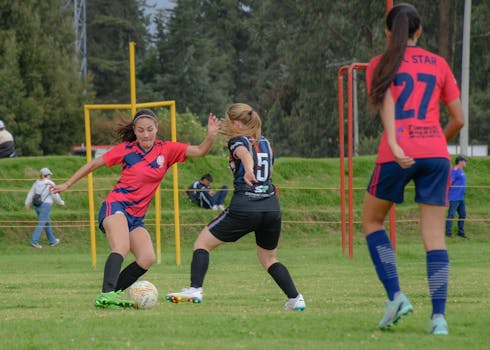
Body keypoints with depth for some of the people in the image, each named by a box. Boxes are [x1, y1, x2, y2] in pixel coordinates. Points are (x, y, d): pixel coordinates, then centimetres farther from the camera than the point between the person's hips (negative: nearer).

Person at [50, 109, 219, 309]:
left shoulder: (167, 150, 4)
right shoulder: (126, 149, -2)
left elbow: (199, 151, -2)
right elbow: (94, 164, 10)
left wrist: (211, 136, -23)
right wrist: (67, 184, 14)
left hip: (136, 216, 5)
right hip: (116, 206, -5)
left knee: (147, 259, -15)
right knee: (122, 248, -31)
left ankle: (112, 295, -7)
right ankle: (106, 294, -45)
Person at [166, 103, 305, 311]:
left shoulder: (237, 141, 3)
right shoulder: (265, 143, 20)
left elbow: (244, 152, -22)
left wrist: (248, 168, -43)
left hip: (244, 208, -6)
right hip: (272, 208, 6)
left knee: (202, 243, 7)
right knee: (268, 258, 24)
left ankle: (195, 289, -10)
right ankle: (295, 298, 10)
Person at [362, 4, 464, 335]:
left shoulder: (381, 65, 9)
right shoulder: (439, 65, 15)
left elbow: (387, 102, -10)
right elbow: (459, 118, 13)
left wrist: (394, 144, -22)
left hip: (397, 155, -2)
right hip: (436, 154, 2)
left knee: (372, 220, 18)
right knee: (434, 234, 1)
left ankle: (396, 296, 2)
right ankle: (439, 315, -11)